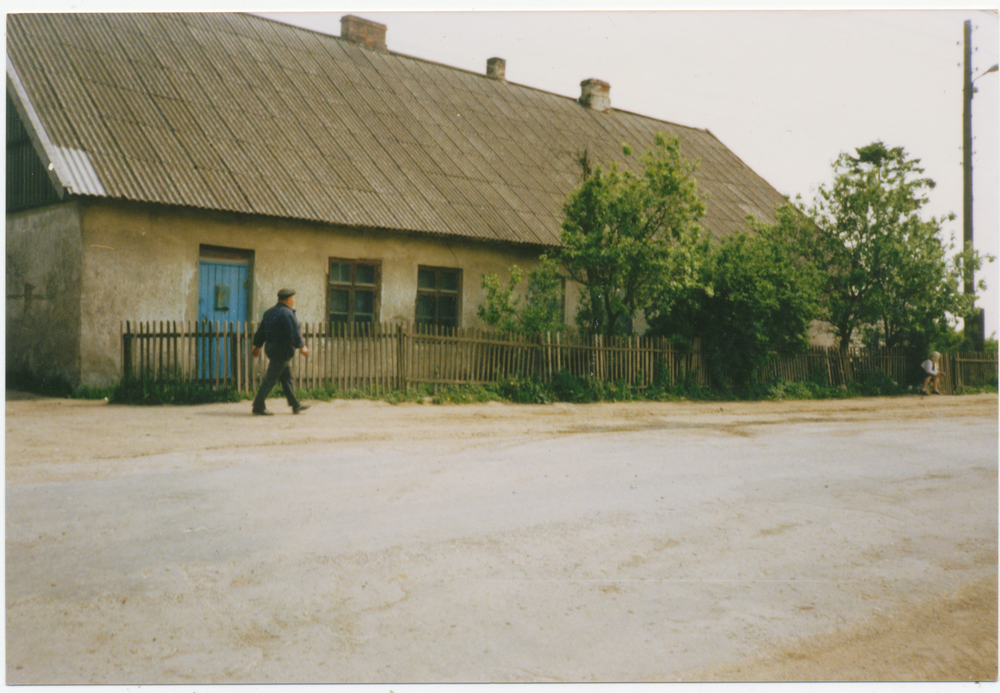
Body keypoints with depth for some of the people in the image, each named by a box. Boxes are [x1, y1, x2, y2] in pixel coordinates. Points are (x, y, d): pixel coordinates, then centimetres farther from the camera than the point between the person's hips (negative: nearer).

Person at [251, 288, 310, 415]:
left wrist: (257, 346, 25)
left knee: (286, 376, 13)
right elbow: (294, 332, -20)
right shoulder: (287, 313, -14)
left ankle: (295, 405, 18)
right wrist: (301, 346, -13)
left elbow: (261, 331, 19)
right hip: (282, 350, -10)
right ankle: (258, 406, -3)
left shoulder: (269, 312, 14)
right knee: (271, 378, -6)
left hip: (270, 347, 10)